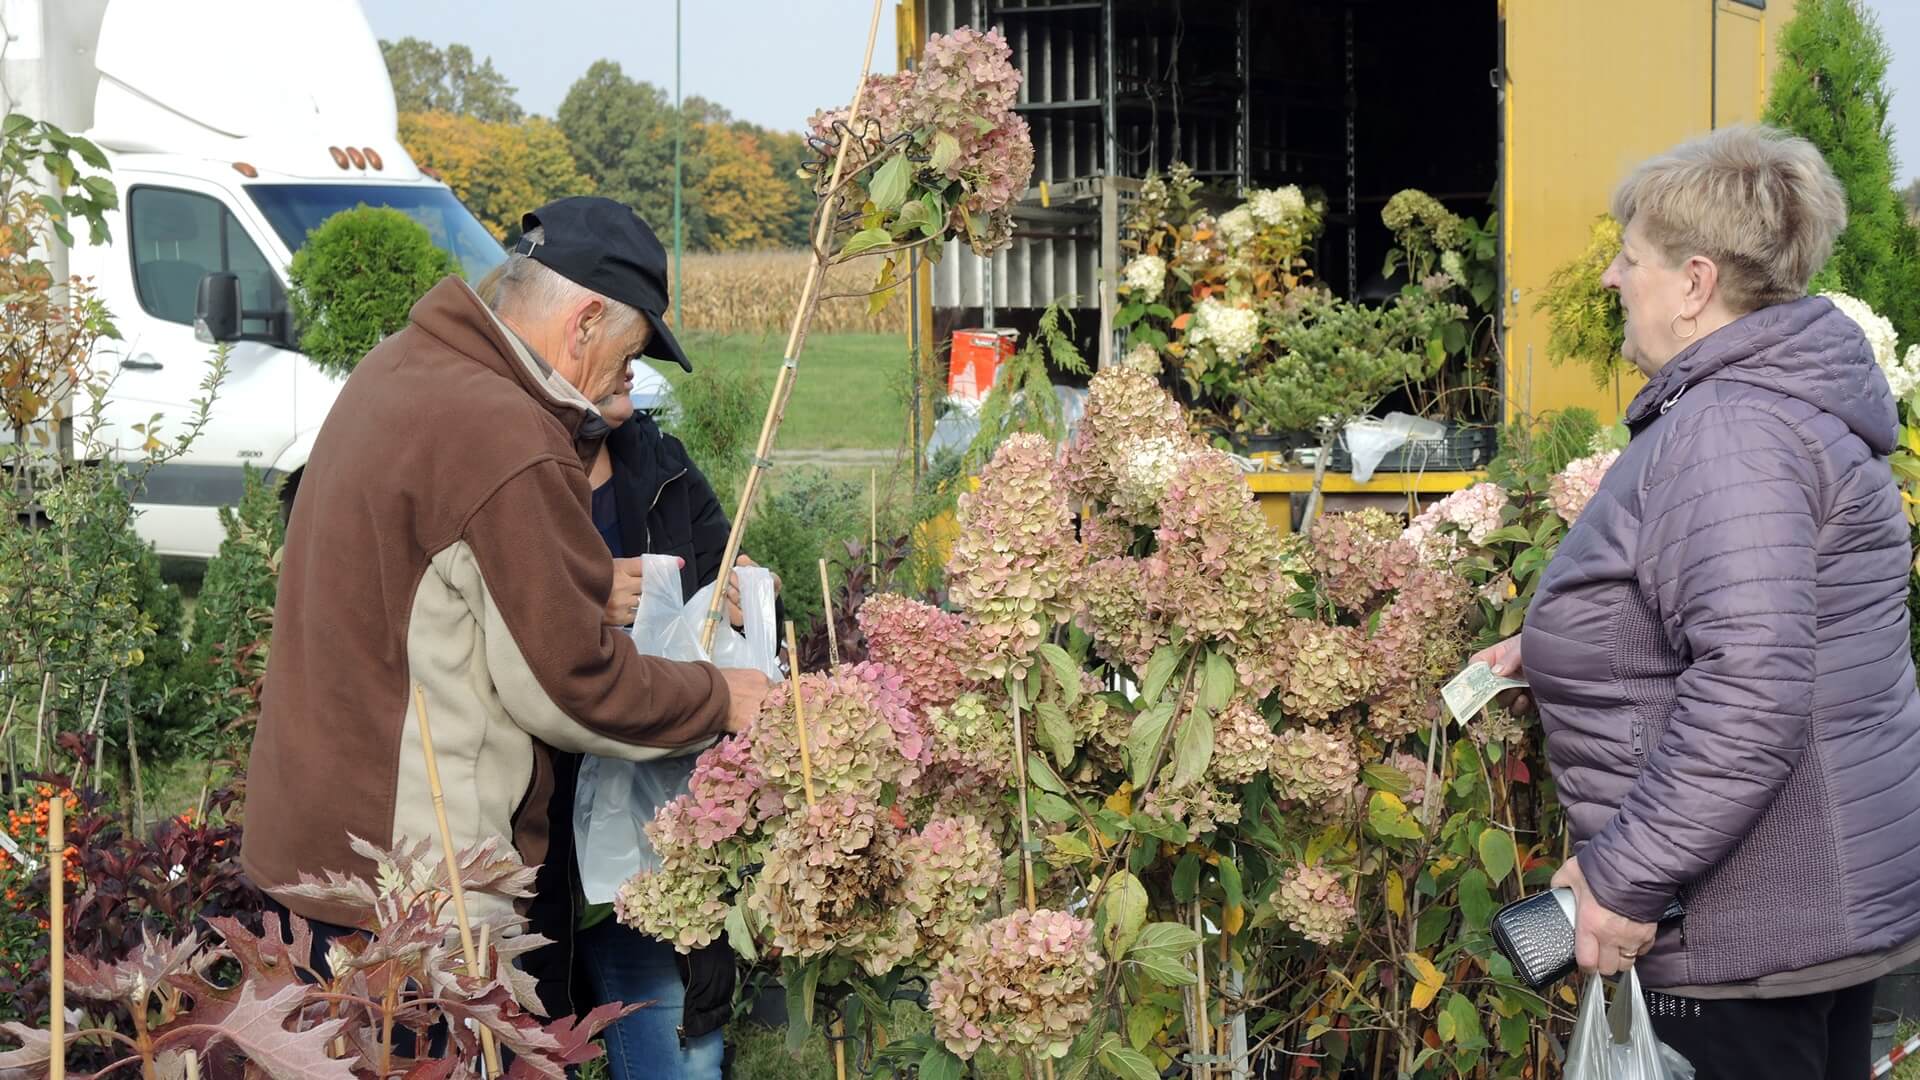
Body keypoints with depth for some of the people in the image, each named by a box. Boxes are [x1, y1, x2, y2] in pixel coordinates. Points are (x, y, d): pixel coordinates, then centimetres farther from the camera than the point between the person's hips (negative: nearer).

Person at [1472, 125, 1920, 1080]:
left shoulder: (1730, 434, -22)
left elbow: (1751, 690, -32)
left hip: (1749, 931, -11)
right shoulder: (1783, 401, 13)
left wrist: (1626, 874, -27)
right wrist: (1561, 645, 20)